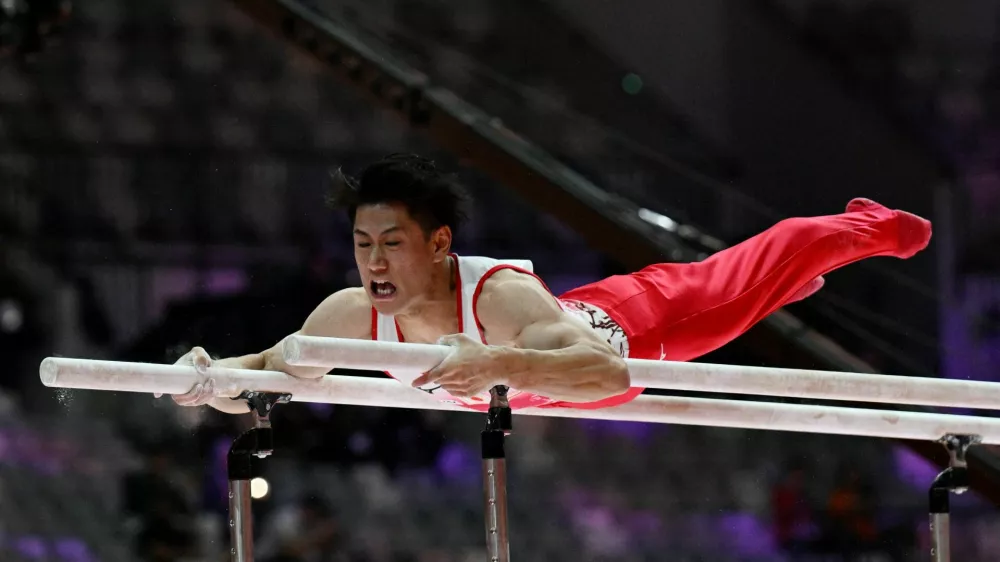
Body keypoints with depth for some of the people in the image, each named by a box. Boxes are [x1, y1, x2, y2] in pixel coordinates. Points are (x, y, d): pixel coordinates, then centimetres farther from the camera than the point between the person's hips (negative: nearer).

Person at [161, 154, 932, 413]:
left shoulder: (503, 298, -49)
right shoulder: (353, 315, -33)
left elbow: (605, 370, -62)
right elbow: (265, 375, -24)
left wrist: (503, 364, -78)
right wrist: (212, 378, -46)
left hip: (623, 329, -6)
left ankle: (869, 228, 45)